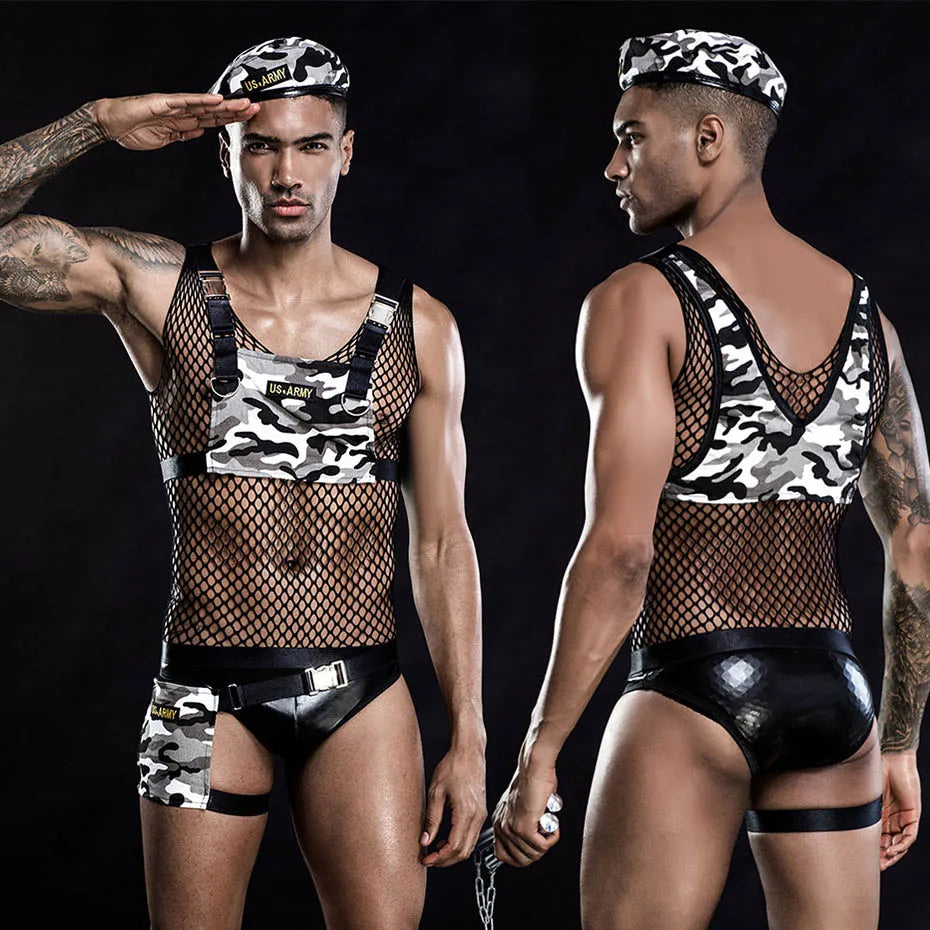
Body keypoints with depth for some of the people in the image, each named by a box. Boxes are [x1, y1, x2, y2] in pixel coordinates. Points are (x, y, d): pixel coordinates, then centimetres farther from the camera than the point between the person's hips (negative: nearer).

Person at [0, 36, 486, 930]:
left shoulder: (417, 327, 4)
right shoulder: (155, 285, 1)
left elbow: (441, 544, 5)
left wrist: (467, 740, 3)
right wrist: (97, 122, -14)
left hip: (362, 689, 1)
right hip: (207, 690, 0)